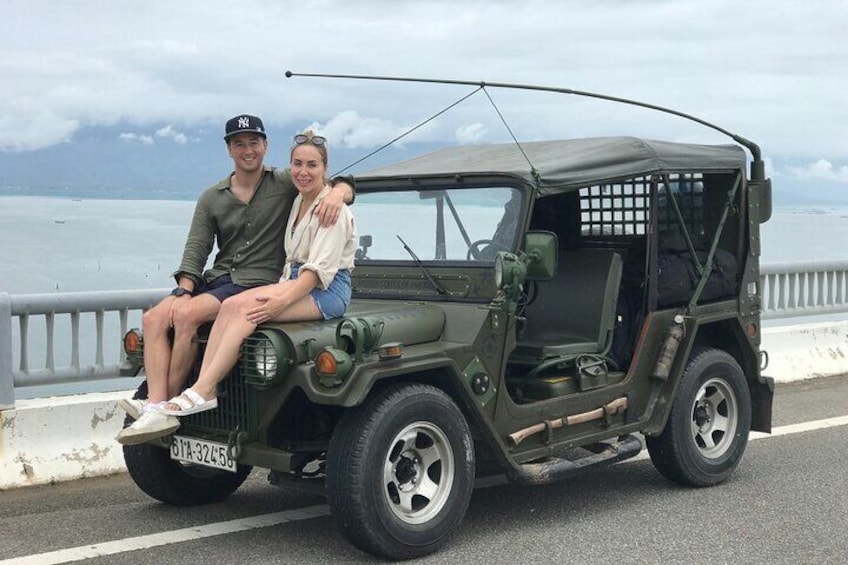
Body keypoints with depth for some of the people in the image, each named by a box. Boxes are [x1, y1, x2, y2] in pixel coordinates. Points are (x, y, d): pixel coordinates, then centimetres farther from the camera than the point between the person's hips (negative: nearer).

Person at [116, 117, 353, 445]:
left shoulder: (286, 183, 3)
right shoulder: (211, 199, 13)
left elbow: (343, 184, 1)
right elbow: (196, 249, 6)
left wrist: (338, 192, -24)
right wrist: (184, 291, -11)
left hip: (260, 283, -5)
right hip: (217, 279, 6)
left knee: (186, 317, -28)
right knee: (154, 319, -17)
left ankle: (171, 404, -17)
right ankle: (155, 408, -25)